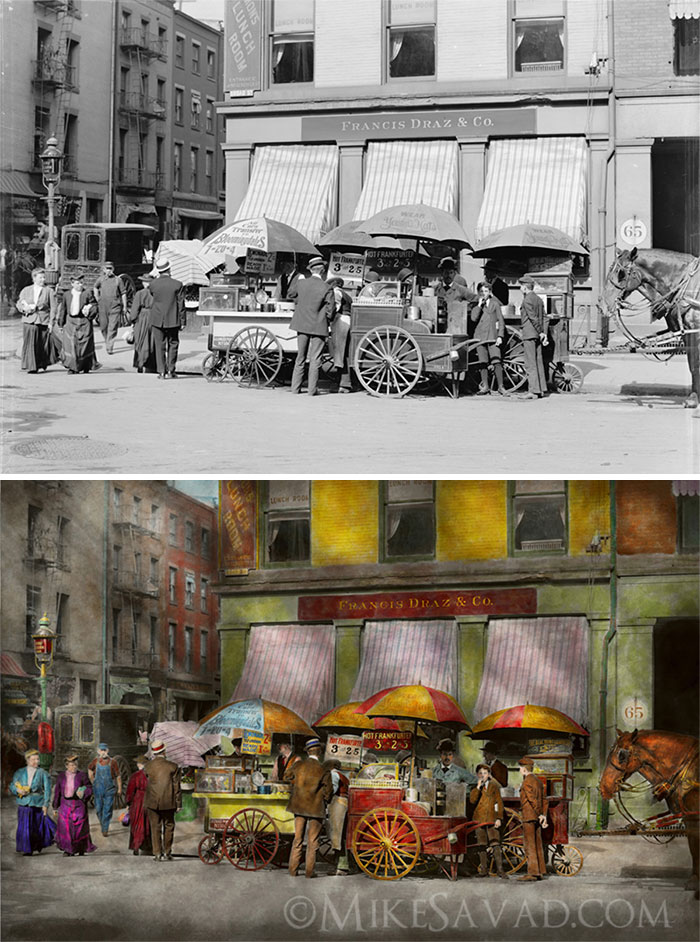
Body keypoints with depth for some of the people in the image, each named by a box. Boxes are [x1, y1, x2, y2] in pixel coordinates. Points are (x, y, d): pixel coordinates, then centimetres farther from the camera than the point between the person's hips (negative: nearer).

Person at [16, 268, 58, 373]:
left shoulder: (49, 291, 4)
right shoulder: (26, 290, 12)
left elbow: (53, 308, 1)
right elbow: (19, 304, 15)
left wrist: (51, 322, -7)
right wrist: (25, 308, -8)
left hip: (44, 321, -1)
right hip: (29, 320, 1)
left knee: (43, 345, 5)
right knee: (30, 344, -9)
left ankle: (43, 363, 28)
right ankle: (31, 367, -8)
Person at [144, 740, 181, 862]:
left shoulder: (147, 767, -3)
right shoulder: (172, 767, -7)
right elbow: (176, 787, -5)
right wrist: (178, 804, 3)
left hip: (152, 802, 1)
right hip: (168, 802, -1)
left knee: (155, 828, 8)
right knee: (168, 827, 12)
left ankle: (157, 853, 7)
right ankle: (167, 852, 12)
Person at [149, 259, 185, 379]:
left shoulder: (153, 284, -5)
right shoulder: (177, 285, -8)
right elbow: (181, 305, -5)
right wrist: (182, 321, 3)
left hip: (157, 320, 1)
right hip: (172, 320, -1)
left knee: (159, 346, 6)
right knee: (173, 345, 11)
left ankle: (161, 372, 4)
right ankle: (170, 371, 8)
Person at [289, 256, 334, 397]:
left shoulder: (302, 283, -3)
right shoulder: (327, 288, -13)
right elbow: (330, 311, -8)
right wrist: (328, 320, 10)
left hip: (302, 325, 4)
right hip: (319, 326, -4)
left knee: (300, 357, 13)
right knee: (315, 359, 3)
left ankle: (295, 387, 14)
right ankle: (312, 389, 4)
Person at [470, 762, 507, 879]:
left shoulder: (494, 786, 6)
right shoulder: (475, 788, 8)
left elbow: (499, 803, 6)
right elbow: (472, 800, -11)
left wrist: (499, 818, -3)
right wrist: (478, 787, -18)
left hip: (492, 819, -2)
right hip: (479, 819, 2)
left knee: (495, 845, -10)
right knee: (482, 846, 6)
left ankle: (500, 870, -10)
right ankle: (484, 870, 12)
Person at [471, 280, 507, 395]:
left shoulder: (495, 304, 9)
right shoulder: (476, 306, 10)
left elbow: (501, 321, 8)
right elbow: (473, 318, -7)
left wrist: (500, 336, -2)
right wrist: (480, 304, -7)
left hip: (493, 337, -2)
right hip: (480, 337, 2)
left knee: (496, 362, -12)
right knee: (483, 363, 3)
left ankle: (500, 386, -7)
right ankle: (485, 387, 11)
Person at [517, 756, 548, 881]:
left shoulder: (526, 782, -13)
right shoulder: (538, 781, 16)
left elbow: (533, 800, -19)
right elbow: (543, 800, 14)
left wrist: (540, 815, -13)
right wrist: (544, 815, 6)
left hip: (529, 817, -9)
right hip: (537, 818, 9)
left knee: (529, 845, -7)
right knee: (537, 845, 11)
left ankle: (532, 872, -8)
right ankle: (540, 872, 13)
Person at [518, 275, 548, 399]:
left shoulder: (527, 300, -12)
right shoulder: (539, 299, 15)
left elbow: (533, 318, -16)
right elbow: (543, 317, 12)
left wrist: (541, 333, -10)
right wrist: (543, 332, 7)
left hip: (529, 334, -9)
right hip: (537, 335, 9)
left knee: (530, 364, -8)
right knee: (538, 362, 11)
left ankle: (533, 391, -11)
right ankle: (541, 389, 13)